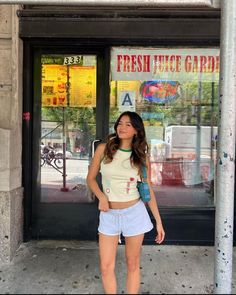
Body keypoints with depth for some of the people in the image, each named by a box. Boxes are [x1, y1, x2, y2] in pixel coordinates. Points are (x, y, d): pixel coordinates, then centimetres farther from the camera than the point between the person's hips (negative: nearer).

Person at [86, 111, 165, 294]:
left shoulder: (142, 156, -2)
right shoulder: (103, 149, -4)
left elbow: (148, 190, 2)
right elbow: (91, 178, 4)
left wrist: (159, 221, 2)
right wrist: (101, 197, -14)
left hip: (134, 212, 0)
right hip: (109, 214, 0)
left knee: (133, 264, 12)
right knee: (106, 267, 5)